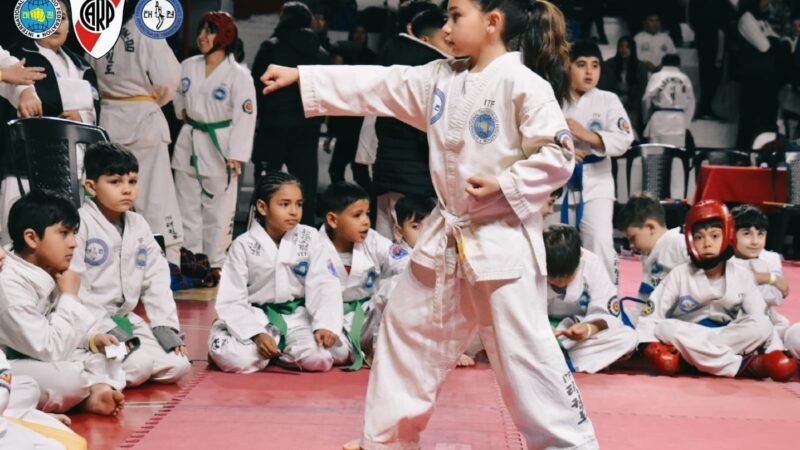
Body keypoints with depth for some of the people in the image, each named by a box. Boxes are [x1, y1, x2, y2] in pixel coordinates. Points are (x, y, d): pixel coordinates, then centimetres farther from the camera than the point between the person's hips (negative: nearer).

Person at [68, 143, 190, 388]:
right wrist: (105, 328, -19)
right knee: (139, 367, -28)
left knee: (177, 366, -8)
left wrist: (166, 327, 1)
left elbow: (156, 281, 11)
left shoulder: (139, 226, 10)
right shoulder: (80, 224, -12)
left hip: (125, 319, 8)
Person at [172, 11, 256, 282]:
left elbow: (245, 117, -15)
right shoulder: (187, 67, 3)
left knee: (218, 212, 3)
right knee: (188, 209, 10)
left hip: (220, 147, -5)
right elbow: (177, 99, 22)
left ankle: (214, 266, 14)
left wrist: (236, 155, -19)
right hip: (189, 144, 5)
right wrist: (185, 115, 5)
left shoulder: (238, 75, -12)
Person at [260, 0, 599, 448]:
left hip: (503, 239, -8)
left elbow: (558, 156, -17)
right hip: (447, 237, 8)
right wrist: (299, 75, 7)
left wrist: (505, 187, -21)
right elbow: (377, 86, 8)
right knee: (408, 329, 17)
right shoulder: (441, 78, 7)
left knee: (524, 350, -8)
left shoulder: (523, 84, -15)